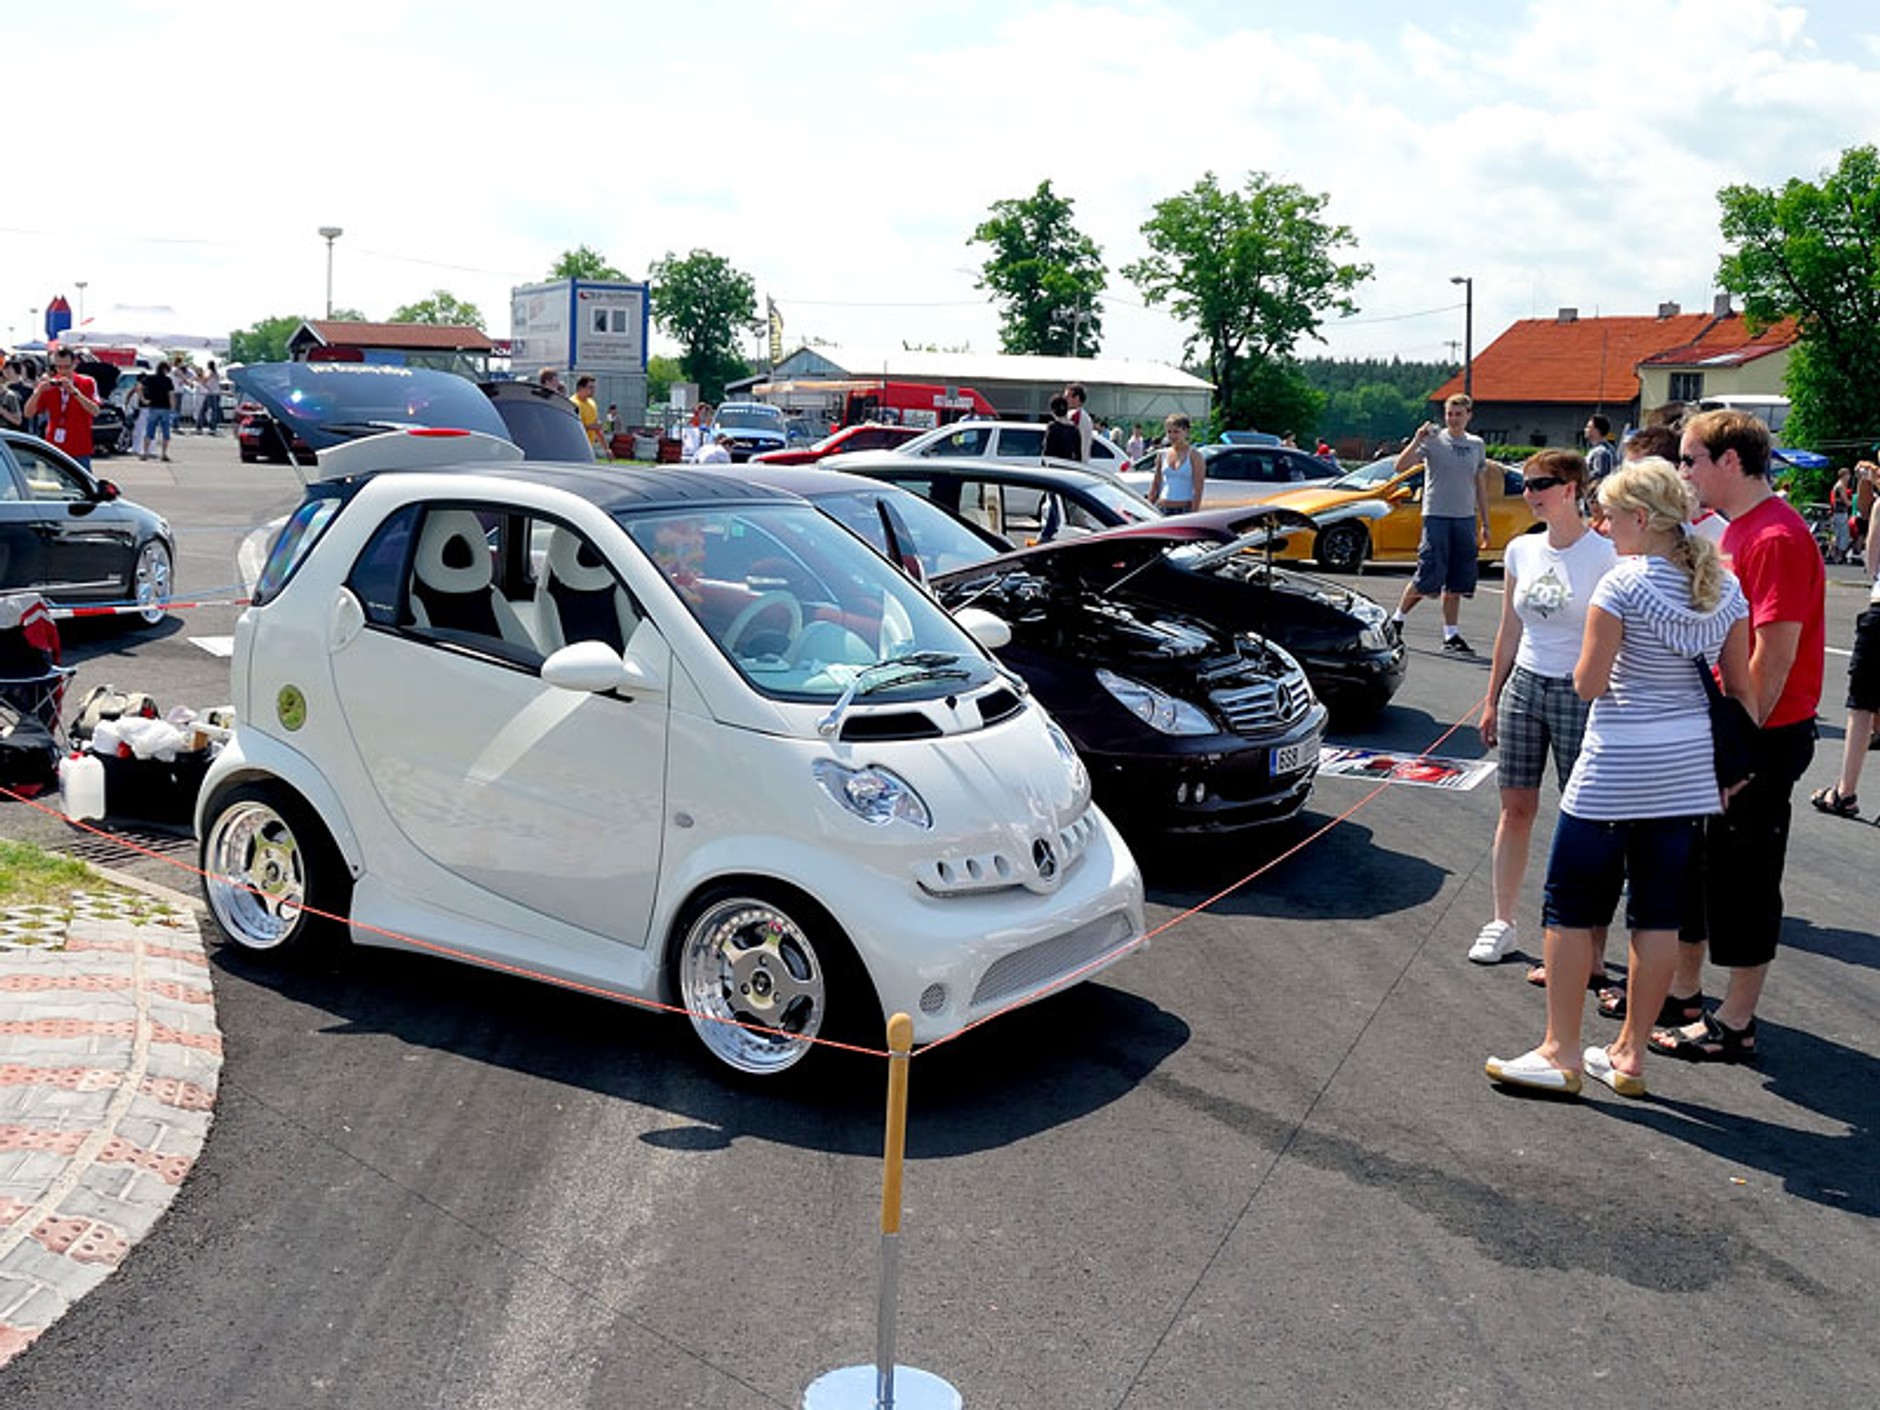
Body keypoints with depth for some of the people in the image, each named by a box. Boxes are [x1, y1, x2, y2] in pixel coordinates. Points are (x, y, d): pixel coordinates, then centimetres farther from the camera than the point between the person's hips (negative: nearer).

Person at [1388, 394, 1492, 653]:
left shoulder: (1477, 445, 12)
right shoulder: (1433, 441, -2)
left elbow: (1480, 486, 17)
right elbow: (1401, 467, -13)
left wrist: (1485, 524, 14)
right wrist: (1417, 440, -24)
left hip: (1466, 518, 4)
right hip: (1436, 516, -4)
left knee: (1456, 582, 5)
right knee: (1429, 576, -7)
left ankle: (1451, 635, 9)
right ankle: (1397, 618, 12)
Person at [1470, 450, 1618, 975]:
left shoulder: (1605, 556, -10)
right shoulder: (1521, 551, 7)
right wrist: (1492, 700, 14)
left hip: (1580, 695, -5)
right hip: (1523, 687, 5)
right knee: (1516, 808, 9)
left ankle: (1589, 950, 8)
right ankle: (1502, 921, 20)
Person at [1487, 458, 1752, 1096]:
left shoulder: (1622, 584, -14)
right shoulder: (1725, 588, 5)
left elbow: (1588, 683, -13)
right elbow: (1741, 690, 8)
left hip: (1615, 769, -6)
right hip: (1689, 769, 6)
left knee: (1572, 906, 6)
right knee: (1660, 914, 11)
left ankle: (1561, 1053, 11)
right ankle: (1630, 1054, 20)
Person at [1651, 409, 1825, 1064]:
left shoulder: (1776, 537, -20)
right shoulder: (1735, 531, 12)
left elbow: (1776, 653, -23)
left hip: (1763, 738, -10)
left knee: (1743, 876, 1)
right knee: (1692, 860, 18)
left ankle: (1735, 1024, 13)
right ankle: (1682, 985, 34)